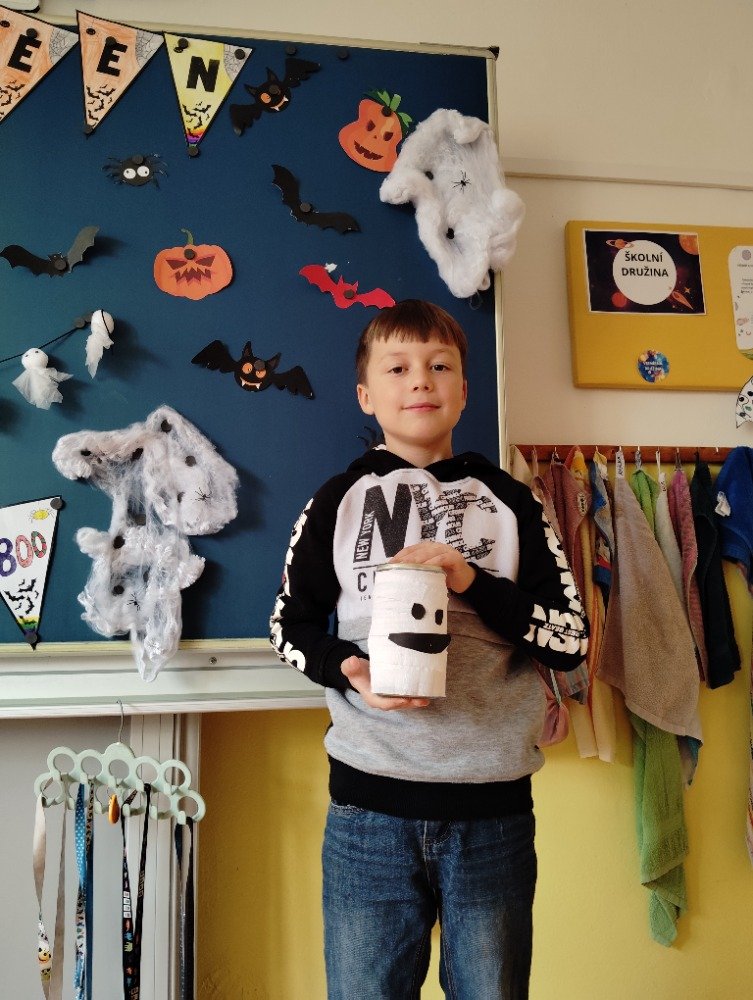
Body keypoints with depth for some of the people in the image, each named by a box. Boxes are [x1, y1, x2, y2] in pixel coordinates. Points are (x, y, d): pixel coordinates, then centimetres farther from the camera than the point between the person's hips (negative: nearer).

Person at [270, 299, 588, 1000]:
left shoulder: (509, 501, 5)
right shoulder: (339, 501, 3)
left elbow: (572, 637, 1)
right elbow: (289, 624, 6)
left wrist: (474, 581, -14)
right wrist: (347, 668, -14)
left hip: (495, 804, 1)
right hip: (370, 799, 0)